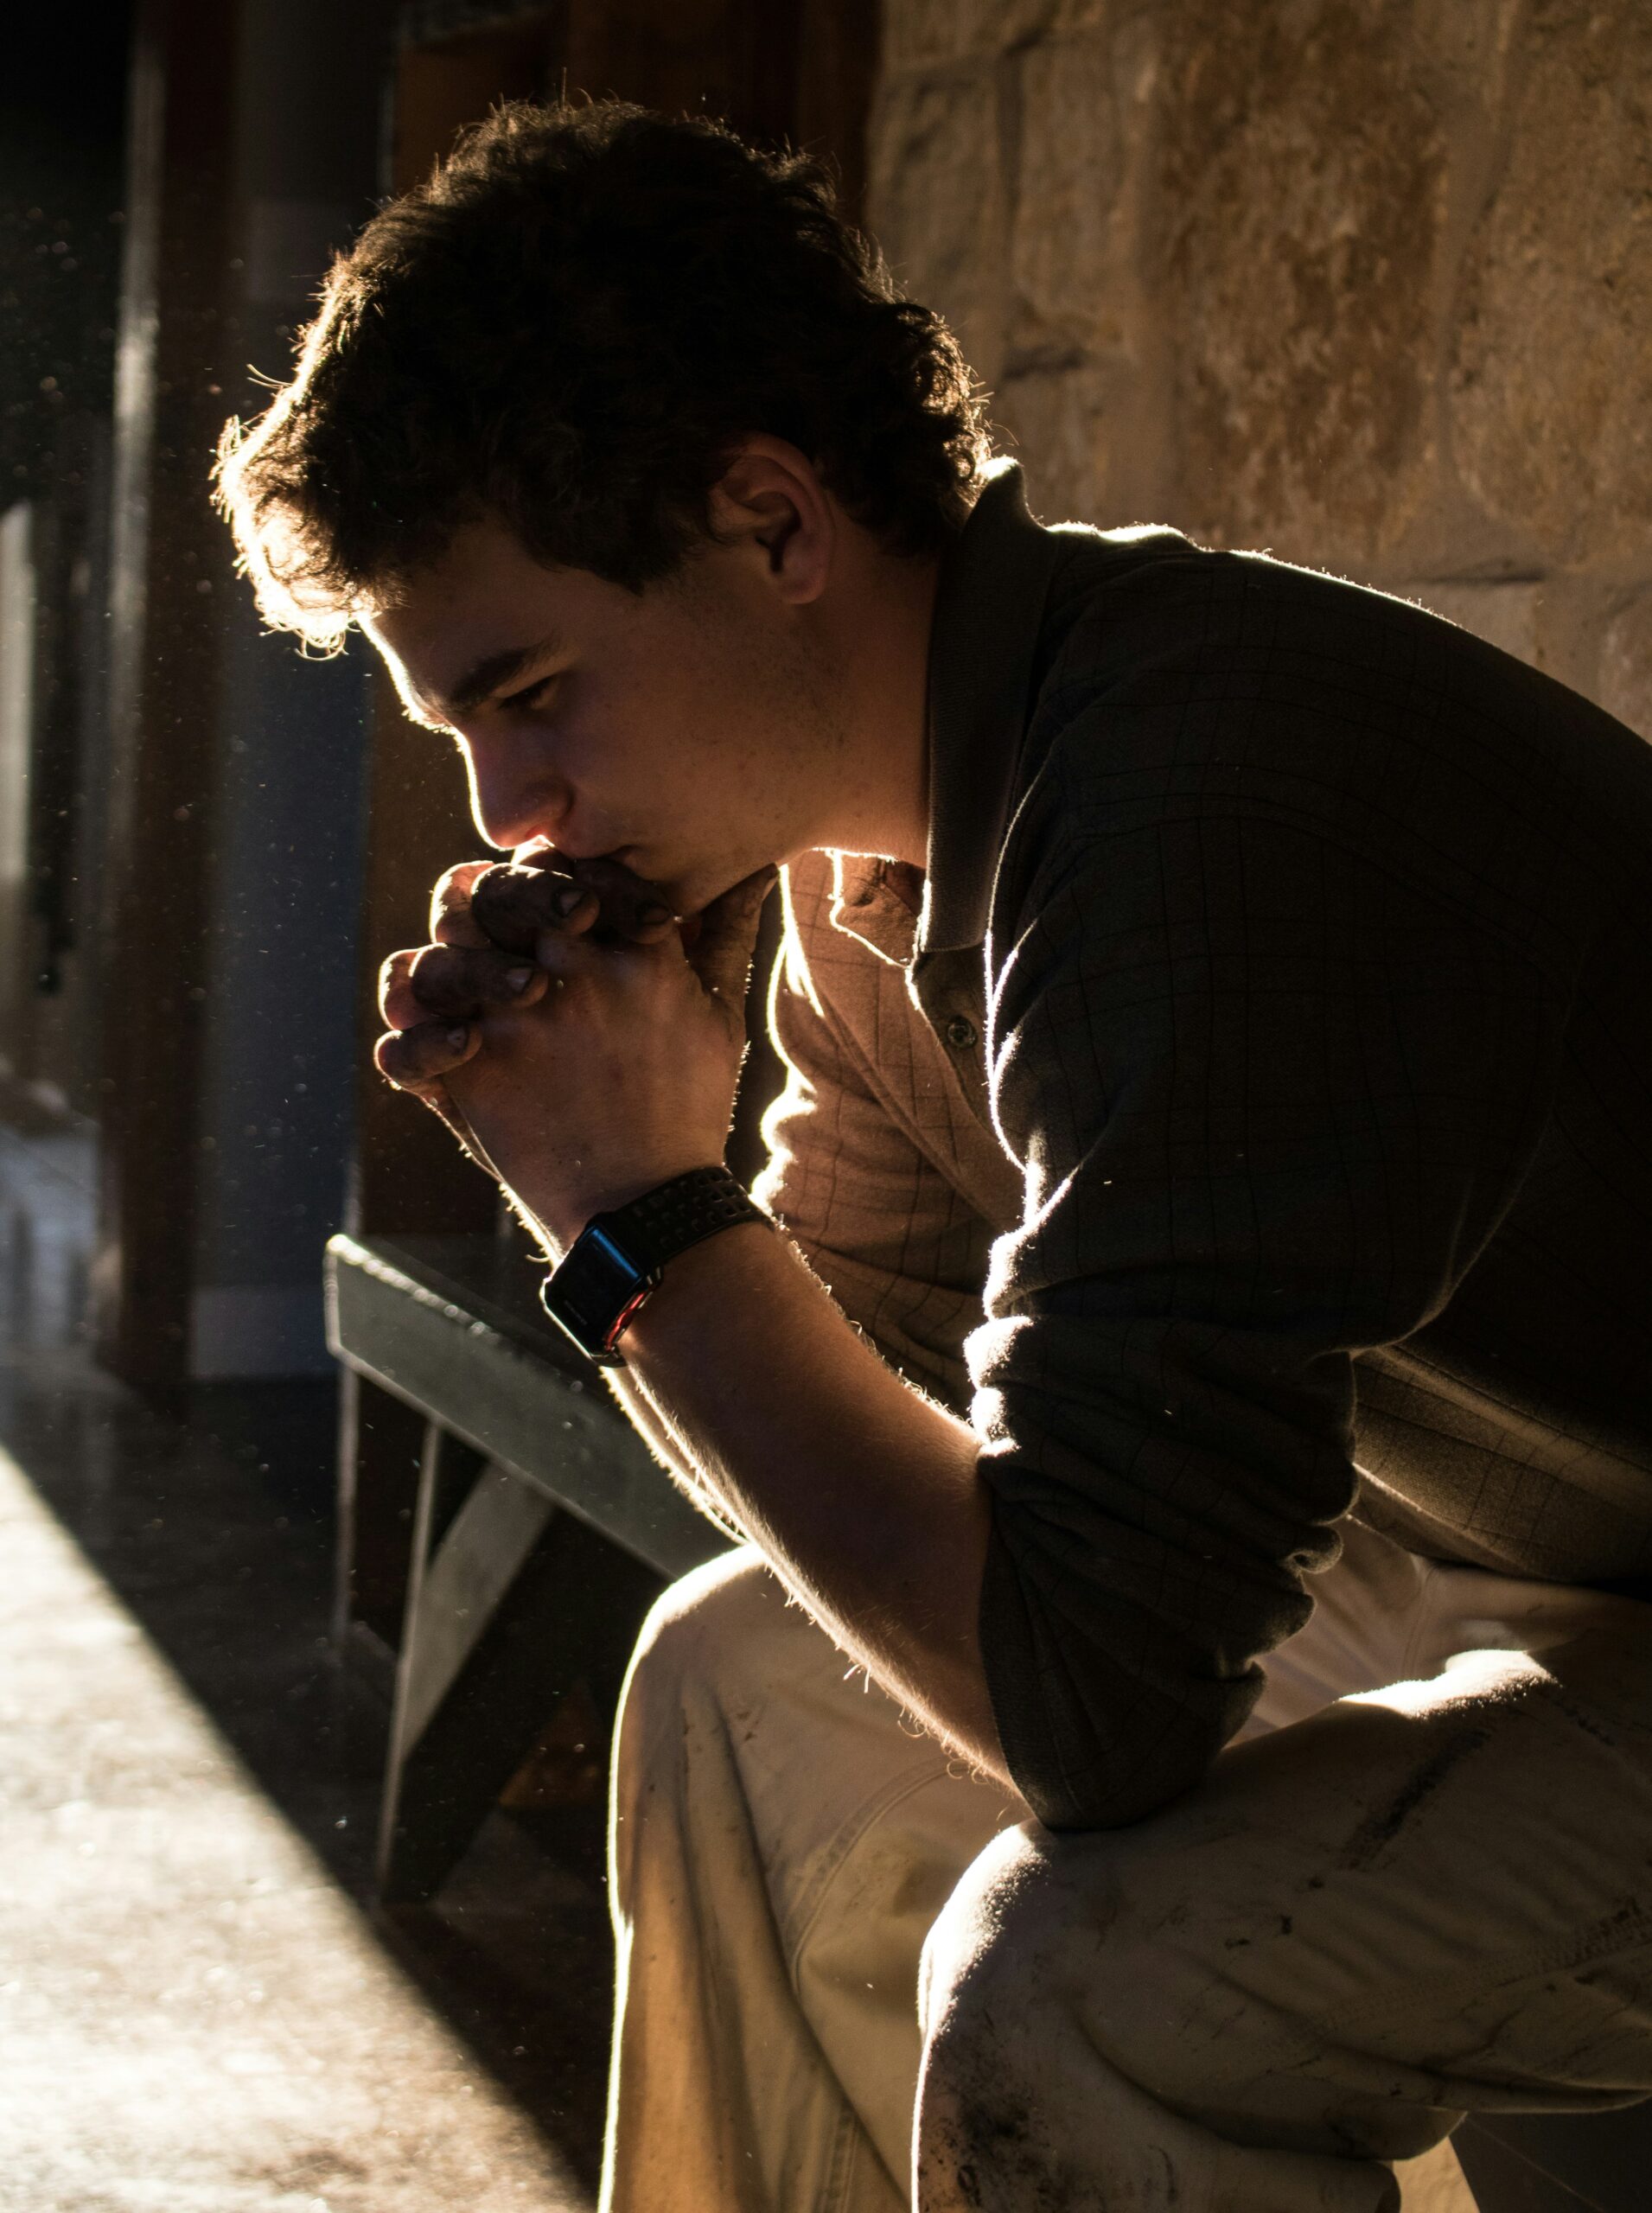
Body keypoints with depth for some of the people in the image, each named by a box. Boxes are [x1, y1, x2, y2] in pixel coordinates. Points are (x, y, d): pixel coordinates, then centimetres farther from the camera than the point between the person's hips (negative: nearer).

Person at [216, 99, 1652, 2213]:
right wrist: (601, 1162, -10)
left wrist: (644, 1212, -23)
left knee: (1072, 1982, -28)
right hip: (1475, 1542, 9)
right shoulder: (870, 846, -1)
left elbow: (1090, 1701, -32)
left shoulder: (1198, 815, -30)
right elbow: (859, 1446, 8)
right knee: (748, 1680, 10)